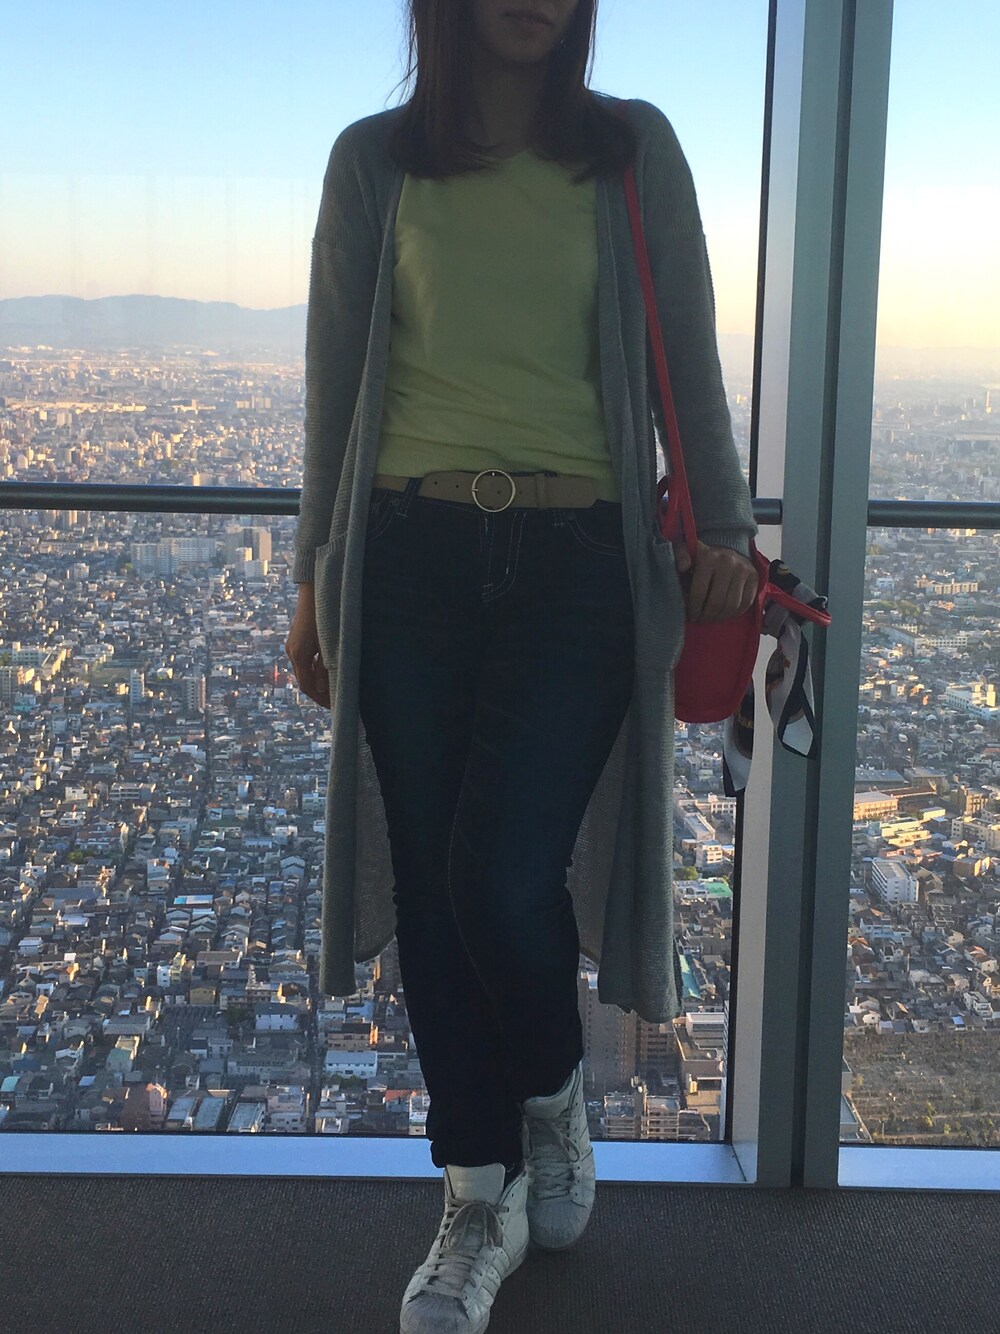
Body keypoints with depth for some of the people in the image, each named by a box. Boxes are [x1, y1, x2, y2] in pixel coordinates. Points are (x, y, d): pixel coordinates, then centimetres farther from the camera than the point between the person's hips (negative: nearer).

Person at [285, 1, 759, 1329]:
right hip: (412, 559, 2)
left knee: (501, 876, -12)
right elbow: (337, 381, 10)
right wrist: (318, 578, 10)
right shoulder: (373, 162, 8)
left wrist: (722, 524, -2)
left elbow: (689, 359, 9)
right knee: (430, 888, 3)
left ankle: (556, 1093, 23)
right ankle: (482, 1198, 22)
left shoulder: (633, 150, 7)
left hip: (580, 565, -1)